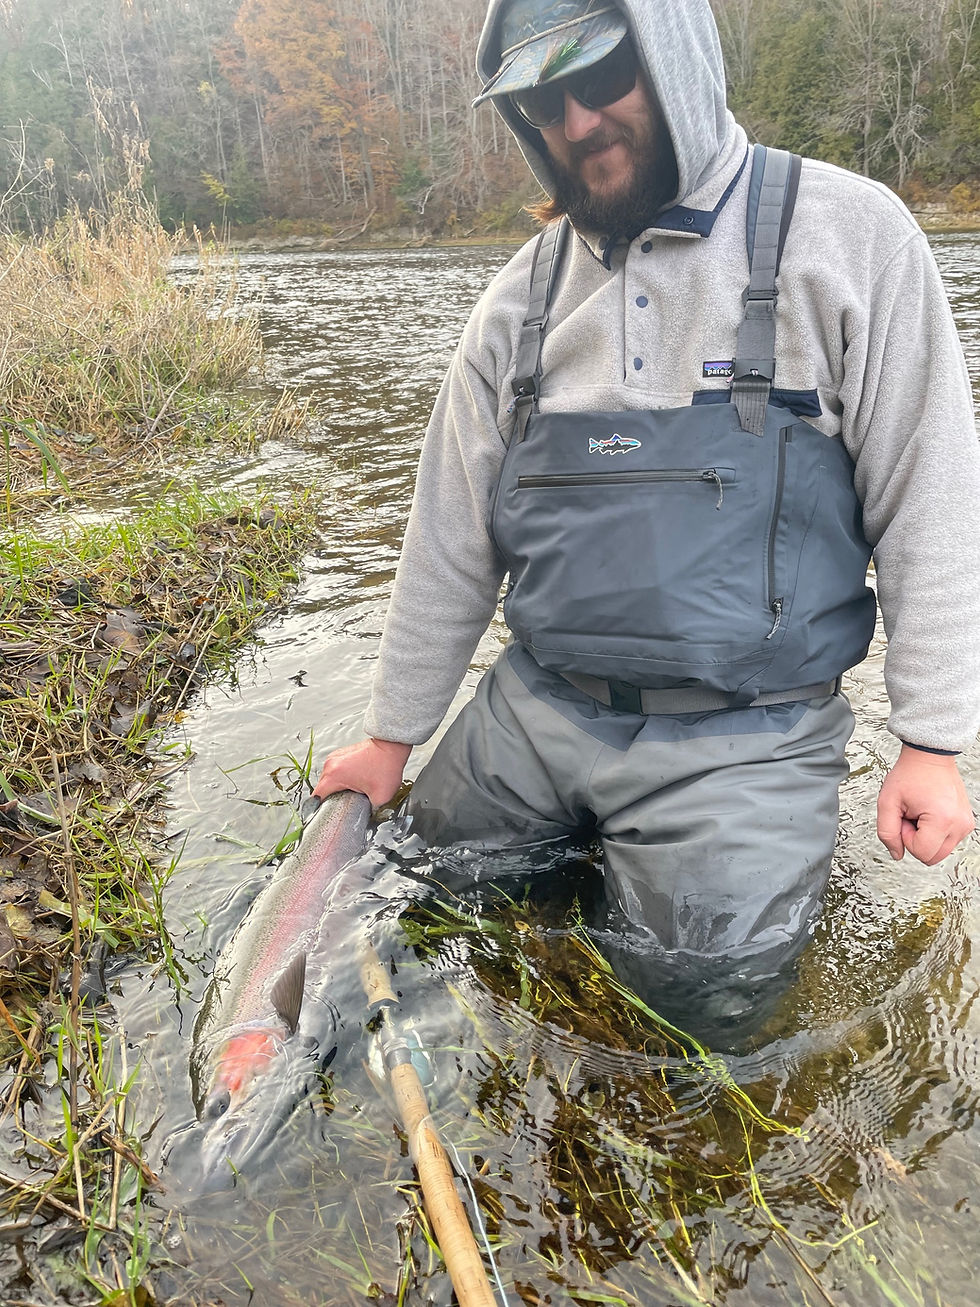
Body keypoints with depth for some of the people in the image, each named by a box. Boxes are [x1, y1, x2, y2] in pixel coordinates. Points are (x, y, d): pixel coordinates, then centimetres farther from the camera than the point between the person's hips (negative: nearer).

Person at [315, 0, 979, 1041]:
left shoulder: (846, 234, -5)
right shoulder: (526, 294, 4)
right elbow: (452, 534, 7)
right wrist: (392, 736, 10)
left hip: (742, 735, -3)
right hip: (536, 711, 4)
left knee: (702, 989, -9)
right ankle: (602, 841, 32)